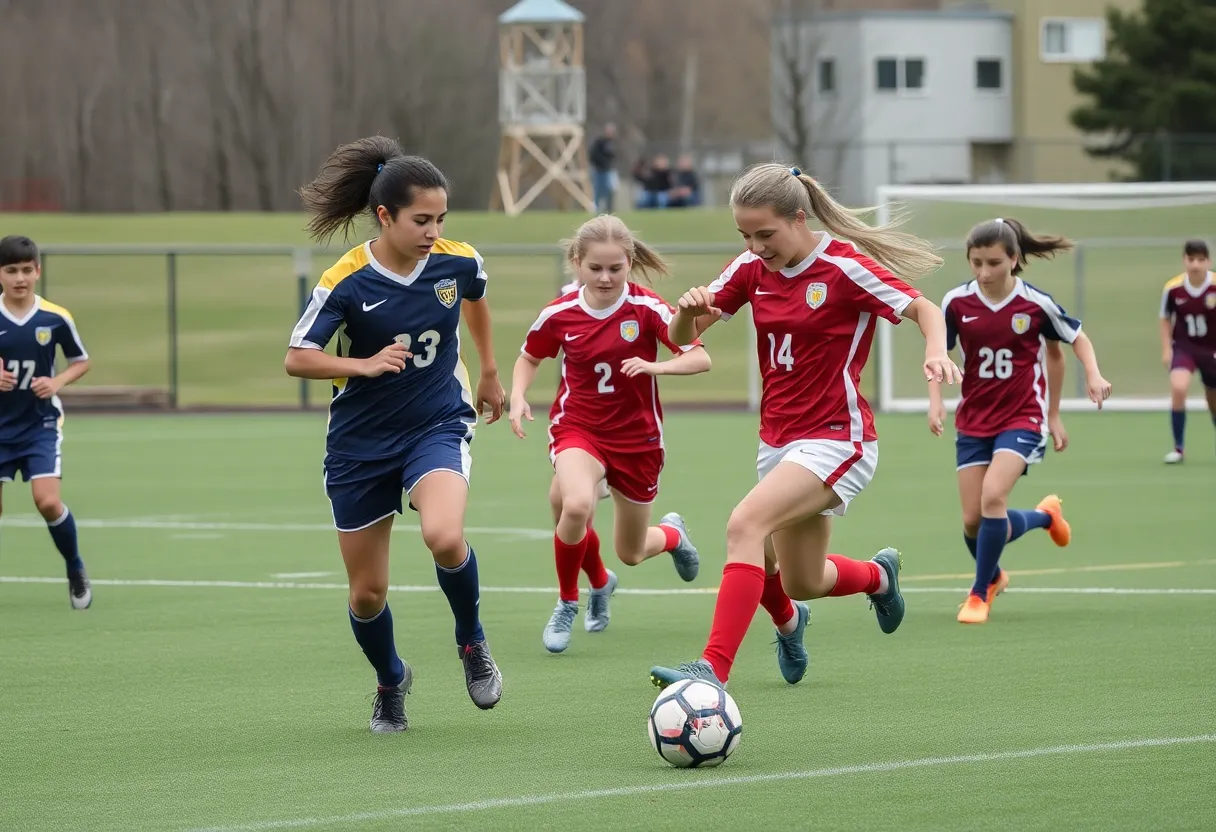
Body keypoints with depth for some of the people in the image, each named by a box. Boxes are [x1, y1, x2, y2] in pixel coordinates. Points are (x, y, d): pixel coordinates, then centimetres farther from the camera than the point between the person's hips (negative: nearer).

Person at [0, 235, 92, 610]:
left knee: (48, 501, -15)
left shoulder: (56, 318, -8)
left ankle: (76, 570, 8)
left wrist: (58, 382, -13)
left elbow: (81, 362, 6)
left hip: (41, 424, -1)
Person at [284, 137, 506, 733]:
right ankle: (390, 683, 38)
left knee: (444, 538, -31)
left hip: (438, 424, 0)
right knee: (368, 593, 7)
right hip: (361, 439, 0)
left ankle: (472, 643, -1)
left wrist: (490, 373, 25)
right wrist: (365, 364, -26)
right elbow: (297, 359, -11)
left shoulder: (458, 262, -9)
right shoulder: (346, 282, -17)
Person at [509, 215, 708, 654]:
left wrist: (656, 367, -35)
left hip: (637, 436, 0)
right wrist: (517, 397, -8)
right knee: (575, 505, -34)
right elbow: (529, 358, 10)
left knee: (631, 553, 12)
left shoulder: (647, 308, -15)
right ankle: (566, 604, -6)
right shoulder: (559, 314, -8)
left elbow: (700, 358, -18)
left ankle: (673, 534, 54)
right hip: (578, 426, 0)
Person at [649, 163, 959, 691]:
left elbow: (924, 310, -10)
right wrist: (689, 311, -20)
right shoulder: (752, 269, 2)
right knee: (801, 582, 17)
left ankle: (713, 669, -35)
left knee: (744, 525, -29)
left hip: (836, 439, -7)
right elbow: (682, 336, 4)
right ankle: (878, 575, 54)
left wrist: (936, 351, -32)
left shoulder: (845, 268, -15)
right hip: (778, 441, 7)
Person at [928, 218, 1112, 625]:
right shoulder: (957, 302, -6)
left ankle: (980, 593, -6)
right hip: (973, 420, 3)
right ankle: (1045, 515, 34)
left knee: (992, 496, -24)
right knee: (972, 520, 0)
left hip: (1022, 418, -3)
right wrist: (935, 400, -8)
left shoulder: (1035, 303, -10)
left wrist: (1094, 375, -7)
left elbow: (1077, 338, 7)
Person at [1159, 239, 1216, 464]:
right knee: (1178, 388, -24)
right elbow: (1166, 319, 4)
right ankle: (1178, 448, -13)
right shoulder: (1173, 288, -13)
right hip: (1183, 347, 0)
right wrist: (1166, 350, -1)